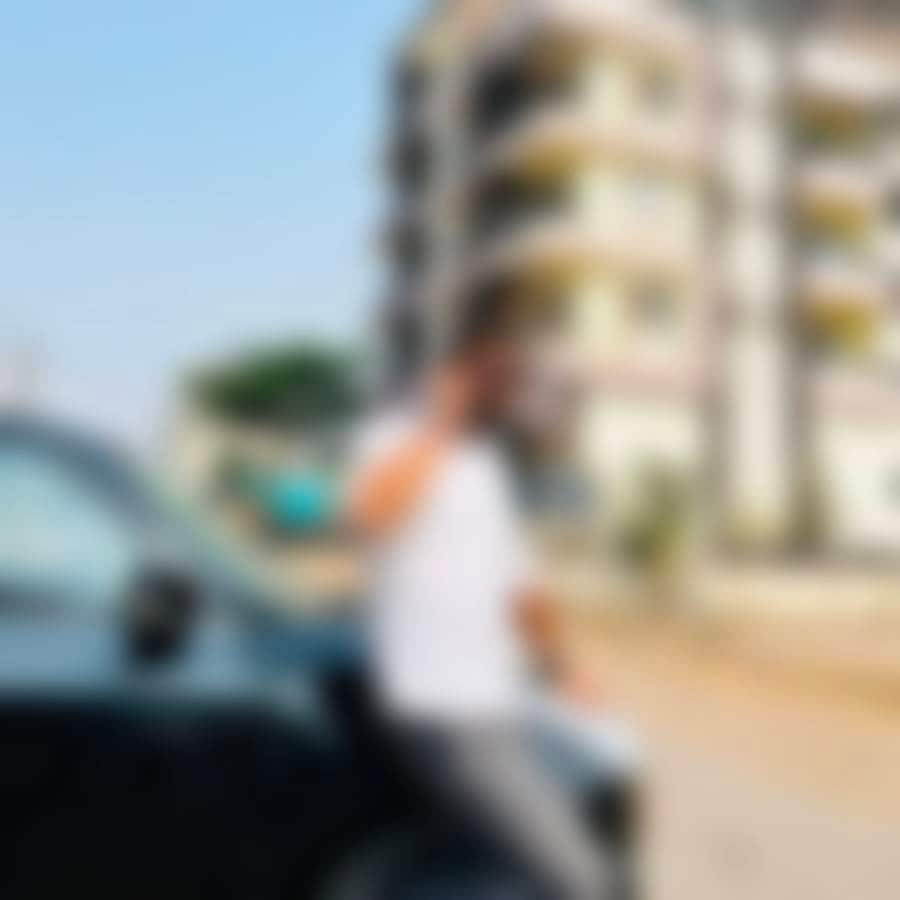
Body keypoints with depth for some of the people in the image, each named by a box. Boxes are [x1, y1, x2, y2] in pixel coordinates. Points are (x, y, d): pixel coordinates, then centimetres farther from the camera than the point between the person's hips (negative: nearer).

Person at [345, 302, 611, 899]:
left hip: (494, 710, 9)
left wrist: (561, 666, 13)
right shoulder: (404, 436, -6)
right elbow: (371, 517, -30)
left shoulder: (487, 460, 19)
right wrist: (439, 425, -20)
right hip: (446, 714, -9)